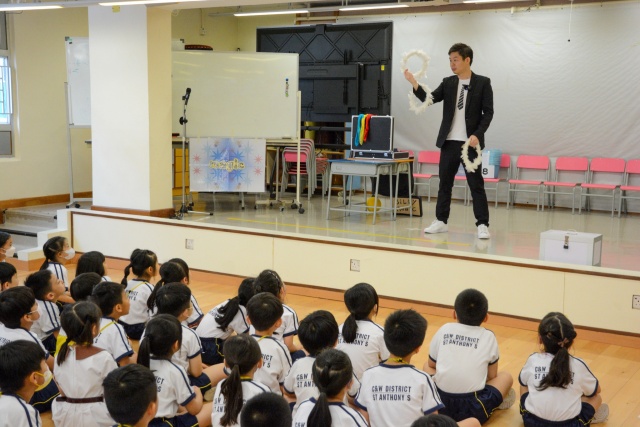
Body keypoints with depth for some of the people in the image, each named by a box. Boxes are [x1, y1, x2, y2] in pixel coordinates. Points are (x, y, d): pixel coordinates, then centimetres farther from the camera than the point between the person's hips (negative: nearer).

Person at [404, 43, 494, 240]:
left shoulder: (482, 83, -2)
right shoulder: (448, 83, 9)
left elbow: (488, 113, -5)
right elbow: (429, 99, -1)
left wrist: (477, 135, -16)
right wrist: (414, 84, -16)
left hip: (470, 142, -4)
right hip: (449, 142, 4)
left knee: (476, 185, -3)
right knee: (444, 183, 10)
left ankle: (482, 225, 1)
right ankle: (441, 221, 19)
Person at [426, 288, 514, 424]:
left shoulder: (444, 330, 8)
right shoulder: (488, 337, 5)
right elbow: (492, 376, 14)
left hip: (440, 405, 2)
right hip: (474, 411, -1)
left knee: (427, 365, 30)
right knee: (506, 376, 23)